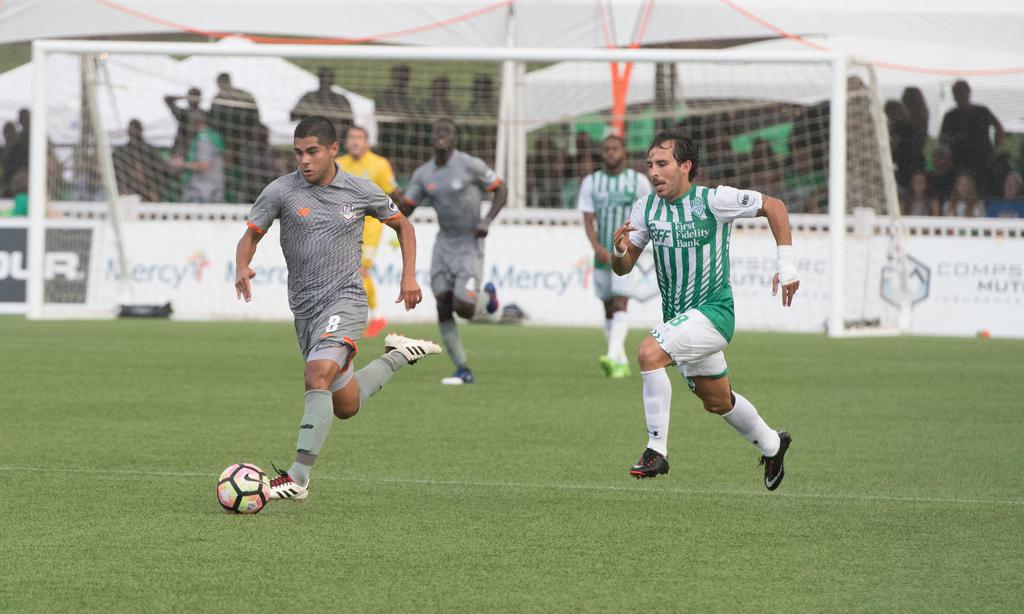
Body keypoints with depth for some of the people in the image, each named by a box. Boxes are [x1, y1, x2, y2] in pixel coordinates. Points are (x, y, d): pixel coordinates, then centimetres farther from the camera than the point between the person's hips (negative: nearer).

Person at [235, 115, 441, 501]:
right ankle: (397, 357, 41)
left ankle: (298, 477, -30)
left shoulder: (361, 192, -1)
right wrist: (242, 268, -21)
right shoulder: (281, 192, -3)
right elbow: (251, 235, 1)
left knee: (318, 376, -28)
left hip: (344, 300, -4)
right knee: (345, 406, 13)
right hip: (304, 307, 4)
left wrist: (409, 277, 5)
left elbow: (402, 225, 15)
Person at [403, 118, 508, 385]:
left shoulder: (470, 165, -13)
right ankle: (463, 371, 7)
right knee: (443, 308, -4)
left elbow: (501, 190, -4)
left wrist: (487, 220, -17)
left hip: (470, 245, -5)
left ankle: (486, 295, 25)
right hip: (444, 243, 5)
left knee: (463, 309, -13)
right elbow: (406, 208, 4)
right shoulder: (423, 174, 1)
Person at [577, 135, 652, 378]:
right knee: (609, 309, 9)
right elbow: (588, 220, -2)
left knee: (620, 304, -18)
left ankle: (613, 358, -31)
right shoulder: (591, 182, 5)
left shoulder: (638, 181, 0)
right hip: (603, 255, 4)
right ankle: (622, 363, 19)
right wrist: (596, 246, -18)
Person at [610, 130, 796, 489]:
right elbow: (623, 268, 2)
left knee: (649, 353, -29)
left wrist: (786, 264, -9)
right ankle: (771, 444, 46)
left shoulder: (713, 200, -16)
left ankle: (657, 451, -24)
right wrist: (620, 251, -22)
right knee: (717, 402, 20)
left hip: (712, 311, -7)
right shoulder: (646, 207, -1)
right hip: (678, 319, 7)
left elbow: (773, 206, -5)